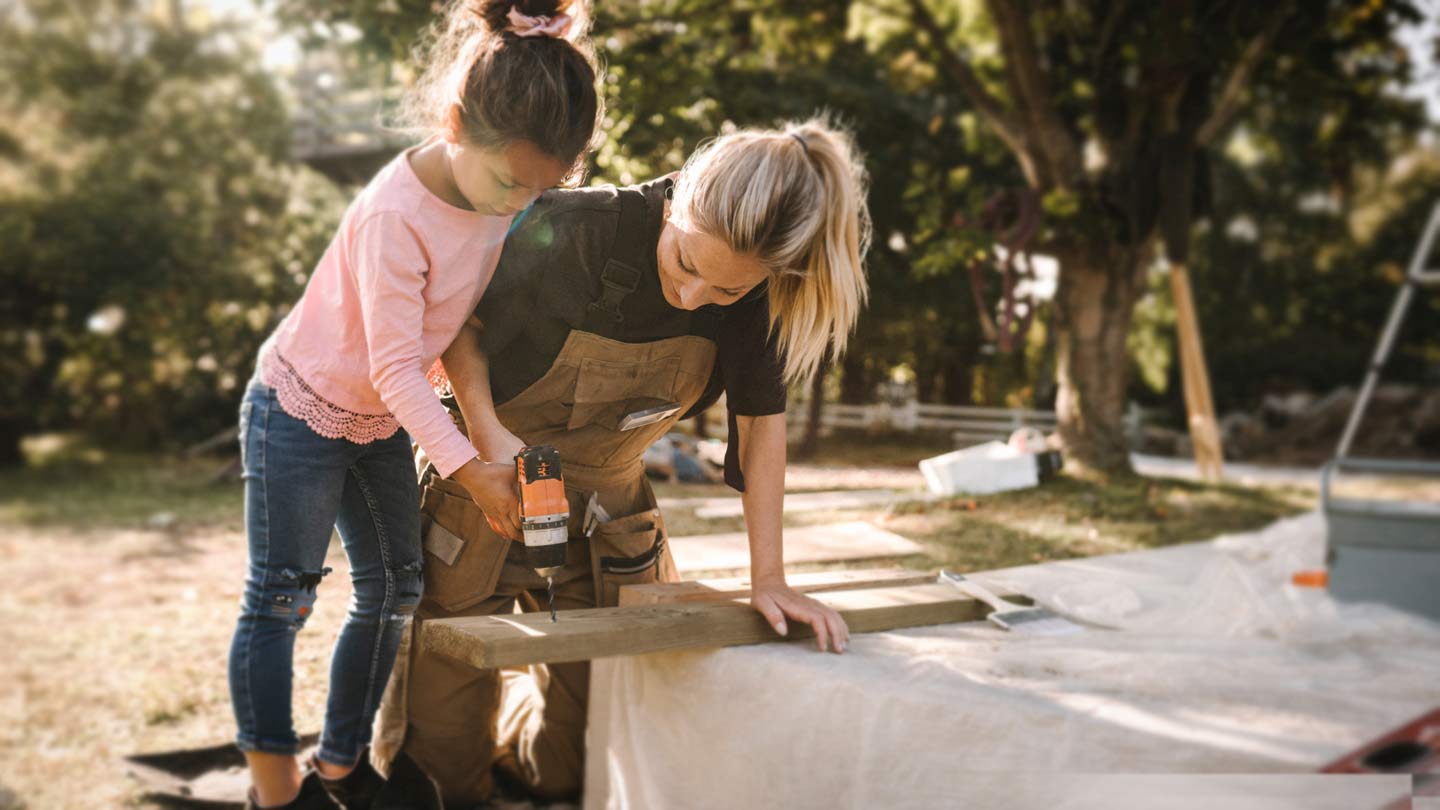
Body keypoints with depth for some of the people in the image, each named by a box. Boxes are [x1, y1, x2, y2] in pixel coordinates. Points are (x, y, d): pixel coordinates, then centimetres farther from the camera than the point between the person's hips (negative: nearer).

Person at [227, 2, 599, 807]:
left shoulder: (506, 182, -11)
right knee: (282, 598, 1)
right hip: (301, 409, -7)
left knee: (393, 592, 9)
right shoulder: (395, 215, -32)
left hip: (384, 422, 7)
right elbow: (394, 365, -28)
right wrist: (467, 467, -33)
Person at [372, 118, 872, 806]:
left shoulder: (758, 294, -18)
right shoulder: (570, 232, -28)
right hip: (486, 483, -3)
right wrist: (488, 432, -27)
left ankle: (511, 704, 44)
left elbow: (761, 424, -9)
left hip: (604, 507, 3)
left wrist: (768, 579, -10)